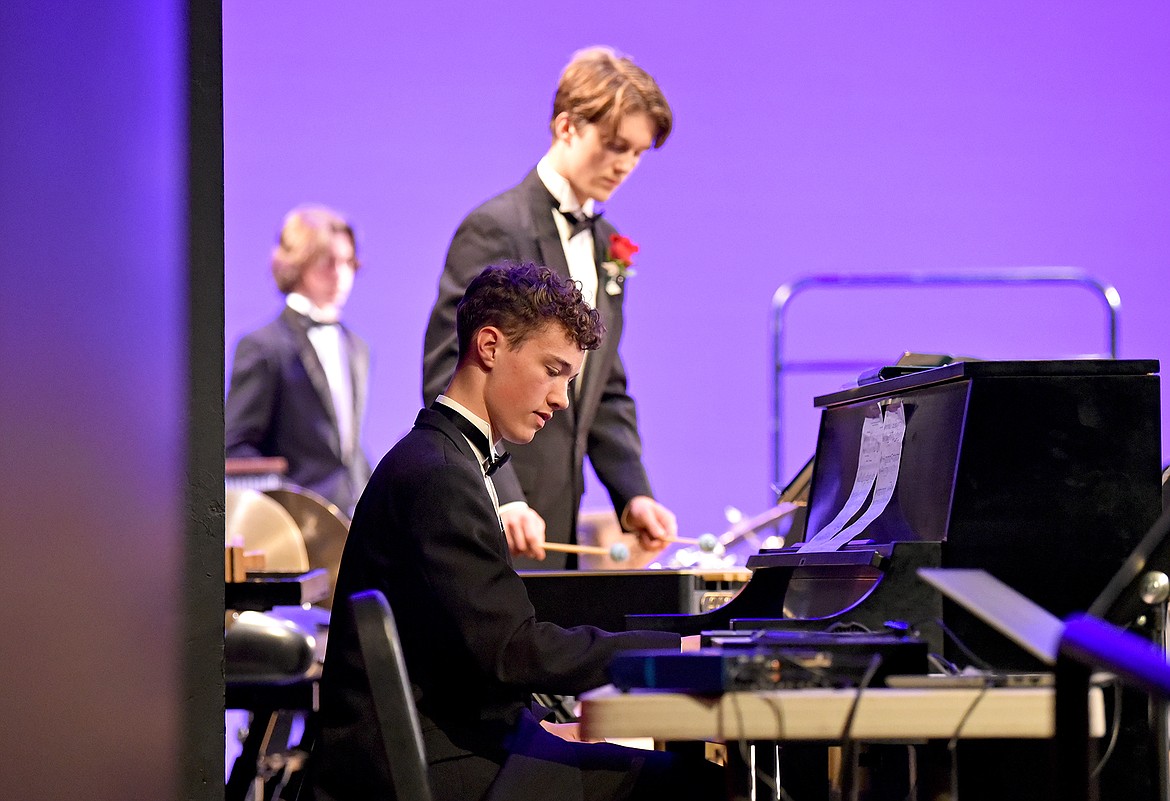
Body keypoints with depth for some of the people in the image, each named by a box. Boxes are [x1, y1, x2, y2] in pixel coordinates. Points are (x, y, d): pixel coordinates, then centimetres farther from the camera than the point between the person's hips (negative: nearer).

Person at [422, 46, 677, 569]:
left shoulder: (605, 245, 16)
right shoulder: (494, 229, -10)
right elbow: (451, 380, -17)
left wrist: (632, 494, 3)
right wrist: (501, 500, -28)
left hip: (554, 523, 8)